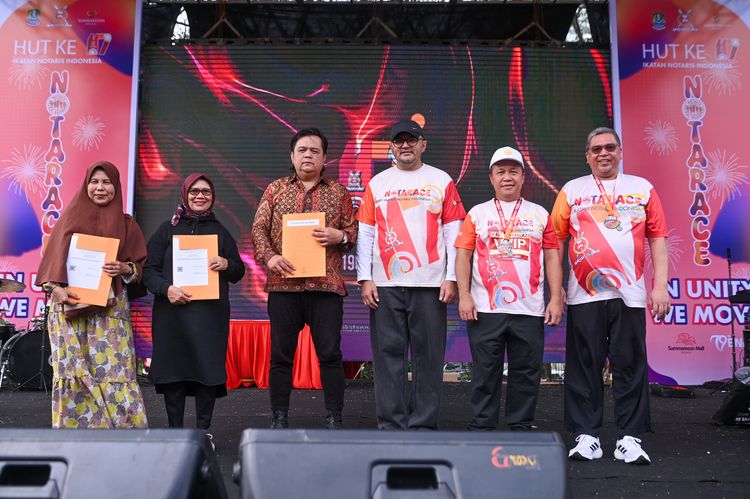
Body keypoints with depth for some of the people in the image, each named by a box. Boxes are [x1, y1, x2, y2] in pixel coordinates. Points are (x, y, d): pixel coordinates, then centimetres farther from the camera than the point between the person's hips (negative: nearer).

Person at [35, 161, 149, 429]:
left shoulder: (126, 225, 10)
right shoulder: (71, 217, 10)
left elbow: (139, 266, 9)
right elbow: (53, 258, 5)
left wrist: (125, 269, -13)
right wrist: (56, 288, -13)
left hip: (111, 309, 0)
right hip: (70, 306, 0)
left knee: (113, 369, -6)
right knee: (73, 371, -2)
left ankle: (118, 428, 2)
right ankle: (73, 428, 7)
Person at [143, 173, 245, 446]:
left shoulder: (220, 231, 14)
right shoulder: (167, 229, 9)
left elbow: (239, 272, 15)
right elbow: (149, 269, 3)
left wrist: (226, 264, -8)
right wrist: (166, 288, -16)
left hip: (211, 313, 1)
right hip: (172, 311, -1)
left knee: (208, 369, -2)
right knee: (173, 369, 0)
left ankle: (203, 431, 9)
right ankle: (175, 431, 12)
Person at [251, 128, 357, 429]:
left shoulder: (338, 192, 13)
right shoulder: (275, 189, 13)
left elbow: (354, 231, 12)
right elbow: (259, 228, 5)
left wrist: (340, 236, -11)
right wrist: (269, 256, -12)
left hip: (326, 284, 0)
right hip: (283, 283, 1)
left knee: (330, 354, 0)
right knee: (280, 355, 5)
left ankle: (334, 419, 10)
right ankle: (279, 419, 15)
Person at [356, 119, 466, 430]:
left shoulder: (442, 181, 8)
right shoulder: (377, 184, 11)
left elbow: (453, 233, 5)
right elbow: (365, 235, 8)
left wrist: (451, 278, -3)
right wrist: (365, 279, 0)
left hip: (430, 285, -1)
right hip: (385, 286, 1)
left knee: (428, 357, 2)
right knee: (389, 355, 2)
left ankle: (423, 426, 11)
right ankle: (391, 426, 11)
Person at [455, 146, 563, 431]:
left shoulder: (540, 214, 12)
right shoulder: (477, 214, 9)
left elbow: (552, 257, 10)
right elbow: (463, 255, 4)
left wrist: (556, 298, 2)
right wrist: (464, 295, -6)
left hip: (530, 310, 1)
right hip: (484, 309, -1)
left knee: (527, 372, 6)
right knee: (485, 371, 4)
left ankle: (521, 428, 19)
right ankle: (482, 428, 14)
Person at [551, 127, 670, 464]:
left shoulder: (643, 188, 11)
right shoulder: (572, 191, 10)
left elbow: (657, 238, 8)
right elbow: (555, 240, 6)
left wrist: (660, 285, 0)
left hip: (630, 294, 0)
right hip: (584, 294, 0)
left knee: (630, 366, 2)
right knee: (584, 367, 2)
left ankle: (629, 438, 11)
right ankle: (586, 436, 11)